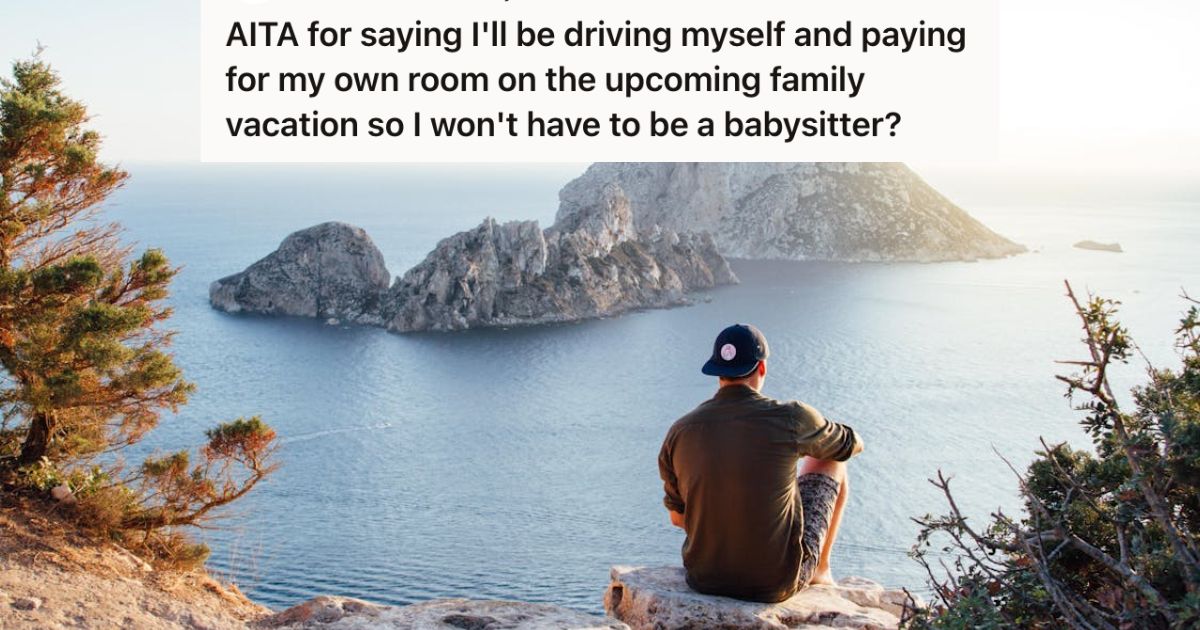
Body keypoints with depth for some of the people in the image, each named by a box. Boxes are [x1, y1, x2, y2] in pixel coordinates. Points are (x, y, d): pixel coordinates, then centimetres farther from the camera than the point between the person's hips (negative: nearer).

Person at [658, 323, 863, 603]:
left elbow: (677, 517, 6)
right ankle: (820, 570, 36)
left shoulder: (679, 432, -7)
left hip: (704, 578, 3)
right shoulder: (790, 418, -15)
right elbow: (852, 445, 8)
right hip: (777, 582, -3)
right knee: (832, 463, 18)